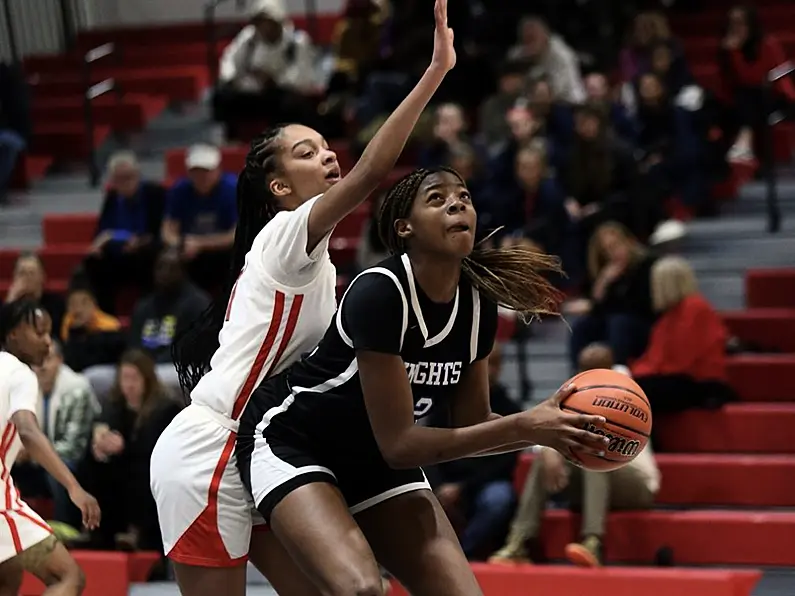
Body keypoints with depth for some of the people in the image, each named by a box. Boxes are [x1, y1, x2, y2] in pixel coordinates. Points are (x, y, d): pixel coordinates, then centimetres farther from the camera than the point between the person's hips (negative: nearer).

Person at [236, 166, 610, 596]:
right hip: (291, 443, -7)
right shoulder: (379, 292, -28)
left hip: (374, 463, 7)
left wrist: (549, 427, -17)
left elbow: (471, 423, 3)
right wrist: (522, 427, -30)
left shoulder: (478, 302, -7)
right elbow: (398, 444, -28)